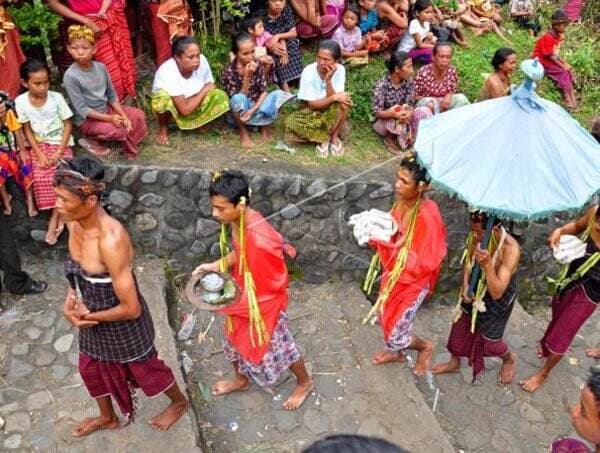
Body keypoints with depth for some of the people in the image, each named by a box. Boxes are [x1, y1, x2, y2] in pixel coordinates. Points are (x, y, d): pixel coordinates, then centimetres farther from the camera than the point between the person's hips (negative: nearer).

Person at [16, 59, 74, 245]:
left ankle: (54, 219, -15)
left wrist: (59, 151, -15)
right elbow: (27, 130, -2)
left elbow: (67, 125, -8)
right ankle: (60, 215, -8)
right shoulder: (21, 101, -9)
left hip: (60, 143, -2)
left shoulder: (56, 98, -13)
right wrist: (39, 153, -12)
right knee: (40, 177, -22)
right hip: (38, 145, 2)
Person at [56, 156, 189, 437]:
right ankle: (107, 417, 58)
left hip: (123, 325, -7)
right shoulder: (74, 223, -12)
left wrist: (88, 315, -16)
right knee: (91, 368, 28)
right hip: (93, 317, 8)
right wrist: (70, 300, -8)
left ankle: (179, 402, 50)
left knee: (145, 369, 19)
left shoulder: (112, 241, -38)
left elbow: (131, 308, -31)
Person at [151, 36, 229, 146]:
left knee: (220, 97, -21)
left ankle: (197, 122, 6)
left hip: (193, 103, 4)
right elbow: (185, 110, -34)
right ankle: (163, 129, -6)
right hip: (170, 107, -4)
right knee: (163, 98, -39)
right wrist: (204, 90, -24)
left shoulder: (202, 60, -22)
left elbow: (211, 87, -4)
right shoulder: (168, 73, -35)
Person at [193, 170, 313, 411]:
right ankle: (241, 379, 55)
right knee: (236, 339, 26)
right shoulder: (238, 222, -13)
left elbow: (272, 285, -27)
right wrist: (215, 265, -5)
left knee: (277, 345, 16)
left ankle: (304, 383, 44)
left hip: (264, 302, -7)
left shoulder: (260, 238, -38)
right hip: (245, 295, 8)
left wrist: (230, 301, -23)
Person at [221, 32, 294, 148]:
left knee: (279, 94, -21)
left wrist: (253, 110, -25)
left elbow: (264, 92, -9)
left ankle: (265, 125, -6)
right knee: (238, 99, -38)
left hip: (257, 107, 3)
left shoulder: (257, 65, -7)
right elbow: (240, 98, -21)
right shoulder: (228, 72, -18)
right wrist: (247, 77, -32)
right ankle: (243, 132, -14)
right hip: (239, 113, -3)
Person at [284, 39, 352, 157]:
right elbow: (312, 104, -20)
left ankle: (334, 137, -10)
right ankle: (324, 138, -8)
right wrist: (334, 97, -33)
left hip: (333, 113, 1)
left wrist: (328, 80, -37)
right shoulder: (309, 71, -21)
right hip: (314, 112, 0)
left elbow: (335, 99, -23)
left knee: (343, 100, -34)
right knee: (291, 122, -31)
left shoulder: (340, 70, -17)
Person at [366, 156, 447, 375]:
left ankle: (425, 346, 35)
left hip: (413, 281, -7)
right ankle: (396, 352, 52)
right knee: (385, 316, 24)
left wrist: (385, 243, -31)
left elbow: (423, 262, -29)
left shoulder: (427, 215, -32)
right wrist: (378, 235, -10)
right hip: (395, 272, 7)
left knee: (393, 331, 5)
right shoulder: (403, 201, -9)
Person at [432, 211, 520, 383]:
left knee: (489, 341, 15)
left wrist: (488, 263, -48)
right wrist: (465, 286, -16)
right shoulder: (477, 236, -22)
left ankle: (509, 359, 50)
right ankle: (454, 363, 47)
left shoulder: (510, 249, -37)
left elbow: (497, 293, -36)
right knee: (460, 326, 20)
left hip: (498, 300, -5)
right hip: (476, 291, 5)